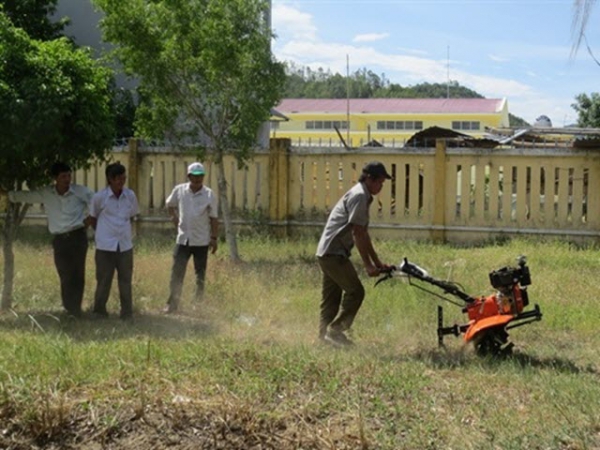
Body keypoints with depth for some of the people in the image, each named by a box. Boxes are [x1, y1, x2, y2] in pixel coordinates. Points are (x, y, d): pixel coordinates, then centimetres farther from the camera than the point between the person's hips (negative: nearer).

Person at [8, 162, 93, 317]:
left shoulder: (81, 191, -5)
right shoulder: (45, 194, 0)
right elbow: (24, 196, 8)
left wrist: (91, 217, 0)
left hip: (78, 237, -1)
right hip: (59, 240, 1)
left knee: (78, 274, 0)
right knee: (66, 276, -2)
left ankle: (75, 308, 10)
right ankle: (69, 309, 7)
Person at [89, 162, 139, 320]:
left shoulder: (130, 196, 0)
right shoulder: (99, 197, -8)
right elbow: (93, 219, 6)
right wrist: (104, 233, 10)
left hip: (125, 245, 3)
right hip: (105, 246, -3)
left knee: (125, 280, 8)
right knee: (104, 281, 6)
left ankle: (127, 313, 17)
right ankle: (99, 311, 21)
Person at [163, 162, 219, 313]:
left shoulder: (209, 194, -7)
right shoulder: (179, 190, -2)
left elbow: (214, 218, -4)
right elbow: (170, 204, 18)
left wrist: (214, 238, -6)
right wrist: (174, 218, 7)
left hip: (201, 241, -1)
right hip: (183, 239, 1)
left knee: (200, 275, 8)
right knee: (177, 273, 0)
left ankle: (199, 304, 20)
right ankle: (172, 304, 8)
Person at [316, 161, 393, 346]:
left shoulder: (362, 196, 19)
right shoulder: (359, 196, -13)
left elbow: (363, 234, 22)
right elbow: (358, 234, -18)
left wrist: (377, 262, 21)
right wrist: (368, 265, -16)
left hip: (327, 252, 10)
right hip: (334, 253, -10)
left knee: (331, 297, 12)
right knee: (355, 291, -8)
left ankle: (325, 335, 17)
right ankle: (335, 330, -5)